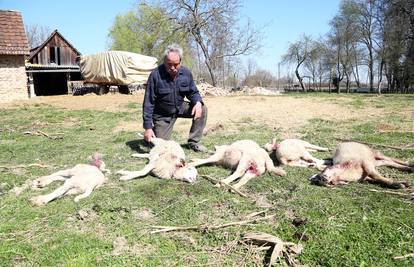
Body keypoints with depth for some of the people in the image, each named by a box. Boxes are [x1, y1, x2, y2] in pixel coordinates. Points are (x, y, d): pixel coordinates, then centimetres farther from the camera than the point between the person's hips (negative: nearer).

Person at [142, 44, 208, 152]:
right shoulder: (156, 75, -24)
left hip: (180, 108, 4)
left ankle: (194, 142, -4)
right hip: (162, 114, -4)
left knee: (202, 109, -18)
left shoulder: (186, 73, -11)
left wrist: (198, 102, -24)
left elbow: (193, 92, 2)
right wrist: (148, 127, -23)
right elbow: (148, 103, -21)